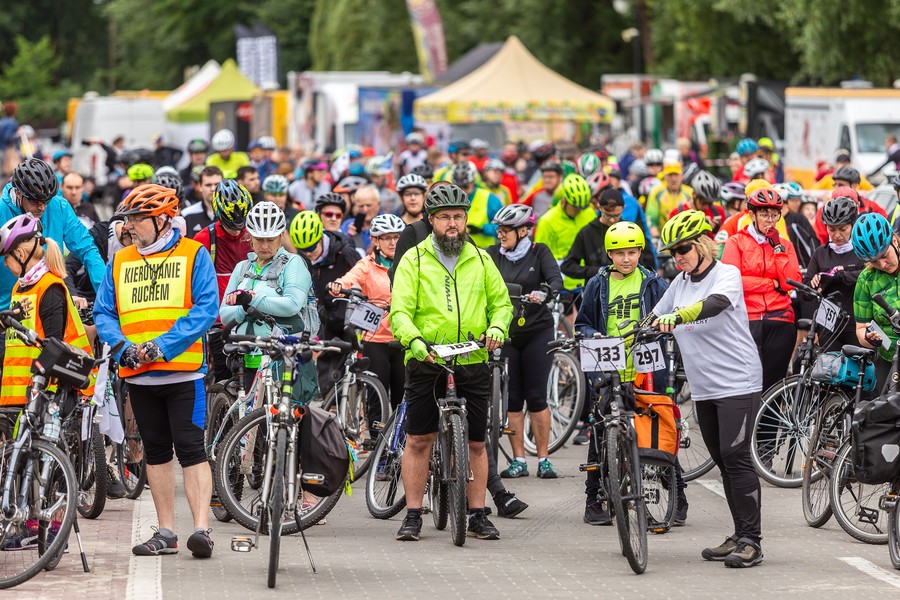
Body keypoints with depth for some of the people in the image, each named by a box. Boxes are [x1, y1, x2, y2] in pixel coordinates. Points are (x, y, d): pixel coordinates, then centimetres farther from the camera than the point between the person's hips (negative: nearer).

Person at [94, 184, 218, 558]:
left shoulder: (193, 255, -1)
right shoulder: (119, 262, 13)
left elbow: (206, 308, -9)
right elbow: (104, 313, 10)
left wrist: (164, 345, -19)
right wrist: (124, 346, -10)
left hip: (183, 371, -5)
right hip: (138, 374, 5)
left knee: (191, 450, -11)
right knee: (156, 453, 10)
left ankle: (201, 529, -14)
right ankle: (165, 532, 16)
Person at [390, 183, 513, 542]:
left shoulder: (480, 260, 11)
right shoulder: (414, 260, 1)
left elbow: (501, 302, 16)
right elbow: (400, 312, -6)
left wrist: (497, 327, -6)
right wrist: (415, 341, -25)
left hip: (473, 364, 2)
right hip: (426, 362, -2)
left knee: (476, 442, 5)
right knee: (418, 440, -1)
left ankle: (478, 515, 12)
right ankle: (413, 515, 6)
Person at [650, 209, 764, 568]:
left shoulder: (727, 275, -8)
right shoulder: (681, 283, 12)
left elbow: (715, 303, -29)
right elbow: (654, 320, 19)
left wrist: (677, 317, -45)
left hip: (737, 384, -7)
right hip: (703, 388, 7)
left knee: (736, 458, -12)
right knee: (723, 462, 8)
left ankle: (751, 540, -10)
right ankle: (740, 535, 14)